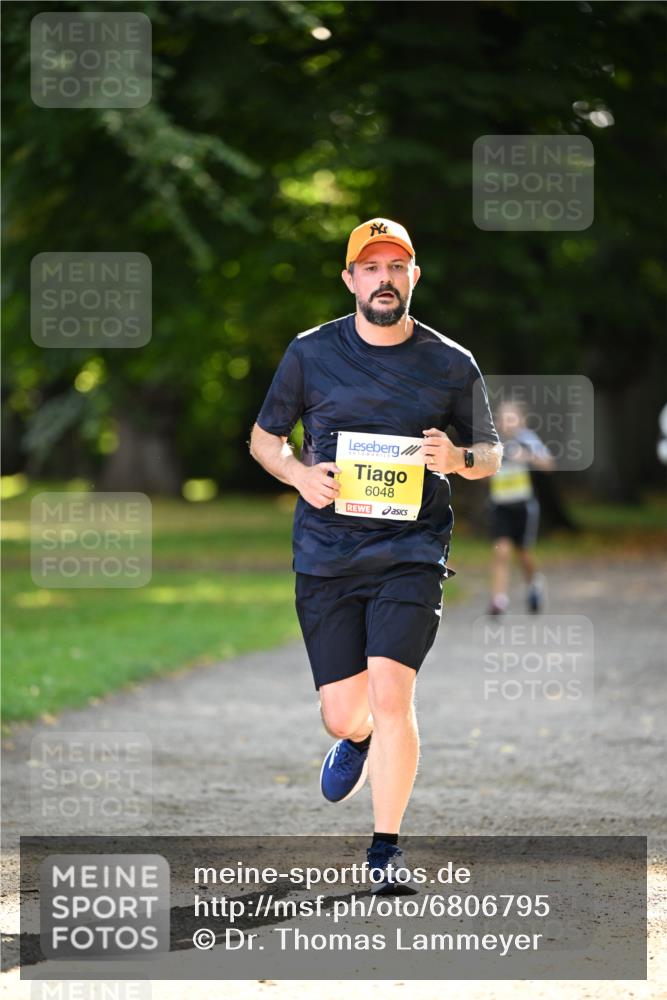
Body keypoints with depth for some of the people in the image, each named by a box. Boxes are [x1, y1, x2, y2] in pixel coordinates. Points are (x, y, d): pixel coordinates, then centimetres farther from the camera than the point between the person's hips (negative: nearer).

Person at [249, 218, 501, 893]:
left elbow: (490, 455, 13)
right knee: (342, 713, 3)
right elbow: (263, 436, 13)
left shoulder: (453, 366, 3)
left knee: (390, 695, -16)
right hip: (325, 554, 1)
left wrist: (458, 458, -11)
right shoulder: (310, 353, 3)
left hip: (411, 552, -1)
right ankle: (359, 740, 43)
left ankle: (386, 848, -3)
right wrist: (299, 473, -8)